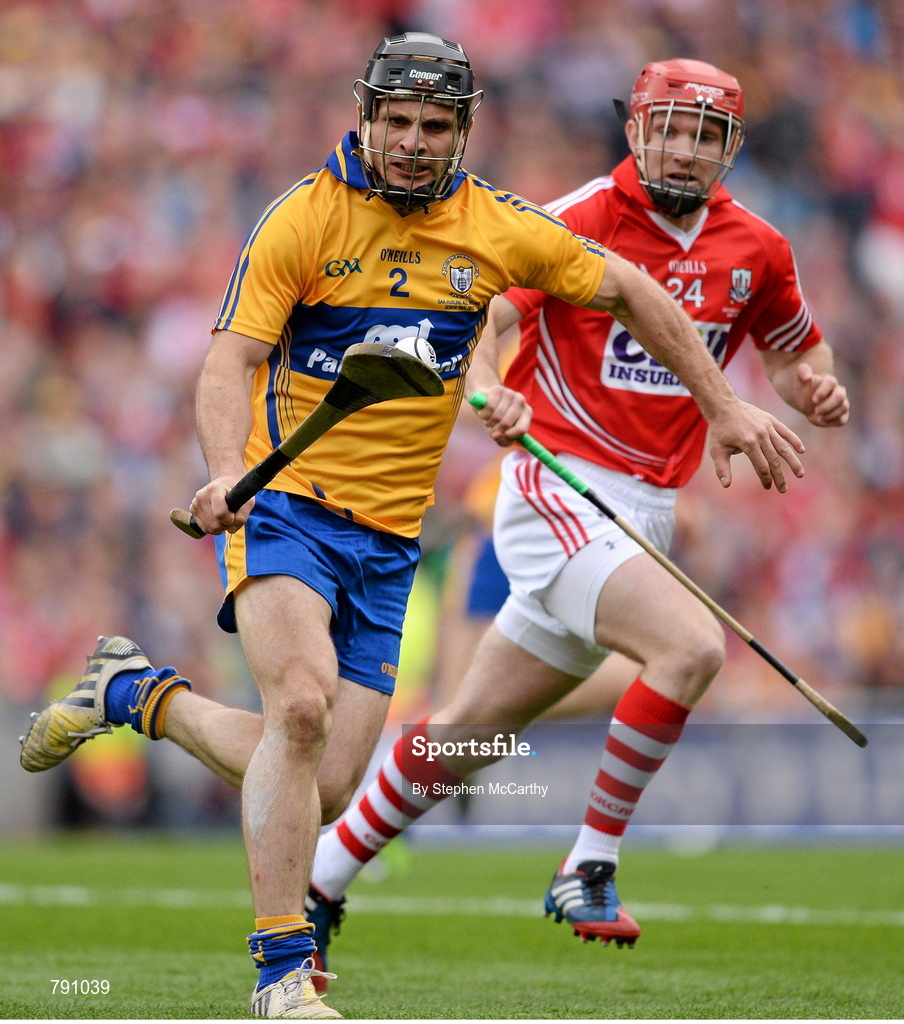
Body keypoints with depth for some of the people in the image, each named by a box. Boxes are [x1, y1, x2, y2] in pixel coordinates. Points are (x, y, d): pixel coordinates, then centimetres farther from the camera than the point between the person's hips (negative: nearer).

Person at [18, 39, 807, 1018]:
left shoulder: (499, 229, 3)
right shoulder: (302, 219, -7)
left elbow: (625, 289, 15)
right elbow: (231, 360, -12)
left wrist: (721, 404, 15)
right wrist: (226, 468, -30)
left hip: (389, 538, 4)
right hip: (287, 504, -4)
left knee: (324, 787, -3)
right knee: (302, 704, -30)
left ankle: (137, 692, 23)